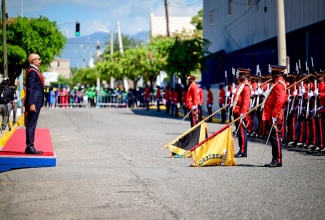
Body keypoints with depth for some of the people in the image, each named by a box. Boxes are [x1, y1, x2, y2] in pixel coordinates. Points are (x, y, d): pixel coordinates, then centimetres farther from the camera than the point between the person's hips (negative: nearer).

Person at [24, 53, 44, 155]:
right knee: (31, 126, -7)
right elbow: (30, 89, -19)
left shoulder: (34, 71, 17)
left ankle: (30, 147, 15)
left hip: (35, 103, 10)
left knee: (31, 126, 11)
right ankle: (29, 147, -5)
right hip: (34, 103, -10)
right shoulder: (32, 71, -14)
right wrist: (31, 104, -23)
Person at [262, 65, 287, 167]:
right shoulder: (277, 83, 19)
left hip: (275, 116, -11)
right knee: (274, 138, 12)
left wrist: (274, 115, -24)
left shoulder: (279, 84, -14)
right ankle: (275, 160, 16)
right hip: (273, 115, 11)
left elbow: (280, 101, -23)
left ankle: (277, 161, -5)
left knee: (276, 138, -8)